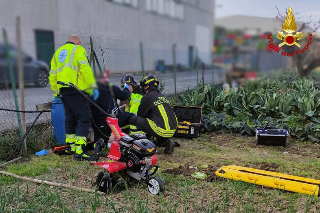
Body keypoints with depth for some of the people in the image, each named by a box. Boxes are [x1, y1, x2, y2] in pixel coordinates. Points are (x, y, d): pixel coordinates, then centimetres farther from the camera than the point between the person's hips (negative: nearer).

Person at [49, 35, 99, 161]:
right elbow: (85, 69, -13)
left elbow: (52, 75, 21)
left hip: (62, 90, 8)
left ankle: (71, 146, 25)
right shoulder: (78, 49, 1)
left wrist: (55, 92, 26)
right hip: (75, 89, -8)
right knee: (84, 119, -9)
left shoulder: (57, 53, 23)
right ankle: (79, 151, -16)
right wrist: (93, 87, -12)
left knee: (70, 119, 17)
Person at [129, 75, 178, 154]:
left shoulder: (147, 97, -2)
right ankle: (167, 141, 15)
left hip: (161, 131, -8)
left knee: (132, 119, -1)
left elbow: (140, 115, 8)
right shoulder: (162, 96, 20)